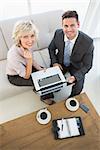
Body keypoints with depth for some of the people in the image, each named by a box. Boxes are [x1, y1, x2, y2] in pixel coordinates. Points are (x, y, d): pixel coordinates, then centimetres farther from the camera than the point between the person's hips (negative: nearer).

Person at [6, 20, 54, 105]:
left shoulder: (28, 45, -21)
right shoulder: (13, 55, -40)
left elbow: (32, 59, 0)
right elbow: (26, 76, -28)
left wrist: (39, 68, -10)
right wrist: (29, 59, -40)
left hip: (25, 67, 6)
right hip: (15, 77, -5)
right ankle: (45, 97, 20)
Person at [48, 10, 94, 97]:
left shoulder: (88, 42, -28)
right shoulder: (58, 33, -19)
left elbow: (87, 65, -16)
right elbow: (51, 48, 1)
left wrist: (75, 77, -30)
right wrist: (54, 62, -13)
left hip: (76, 66, -2)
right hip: (60, 62, 3)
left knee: (77, 88, -15)